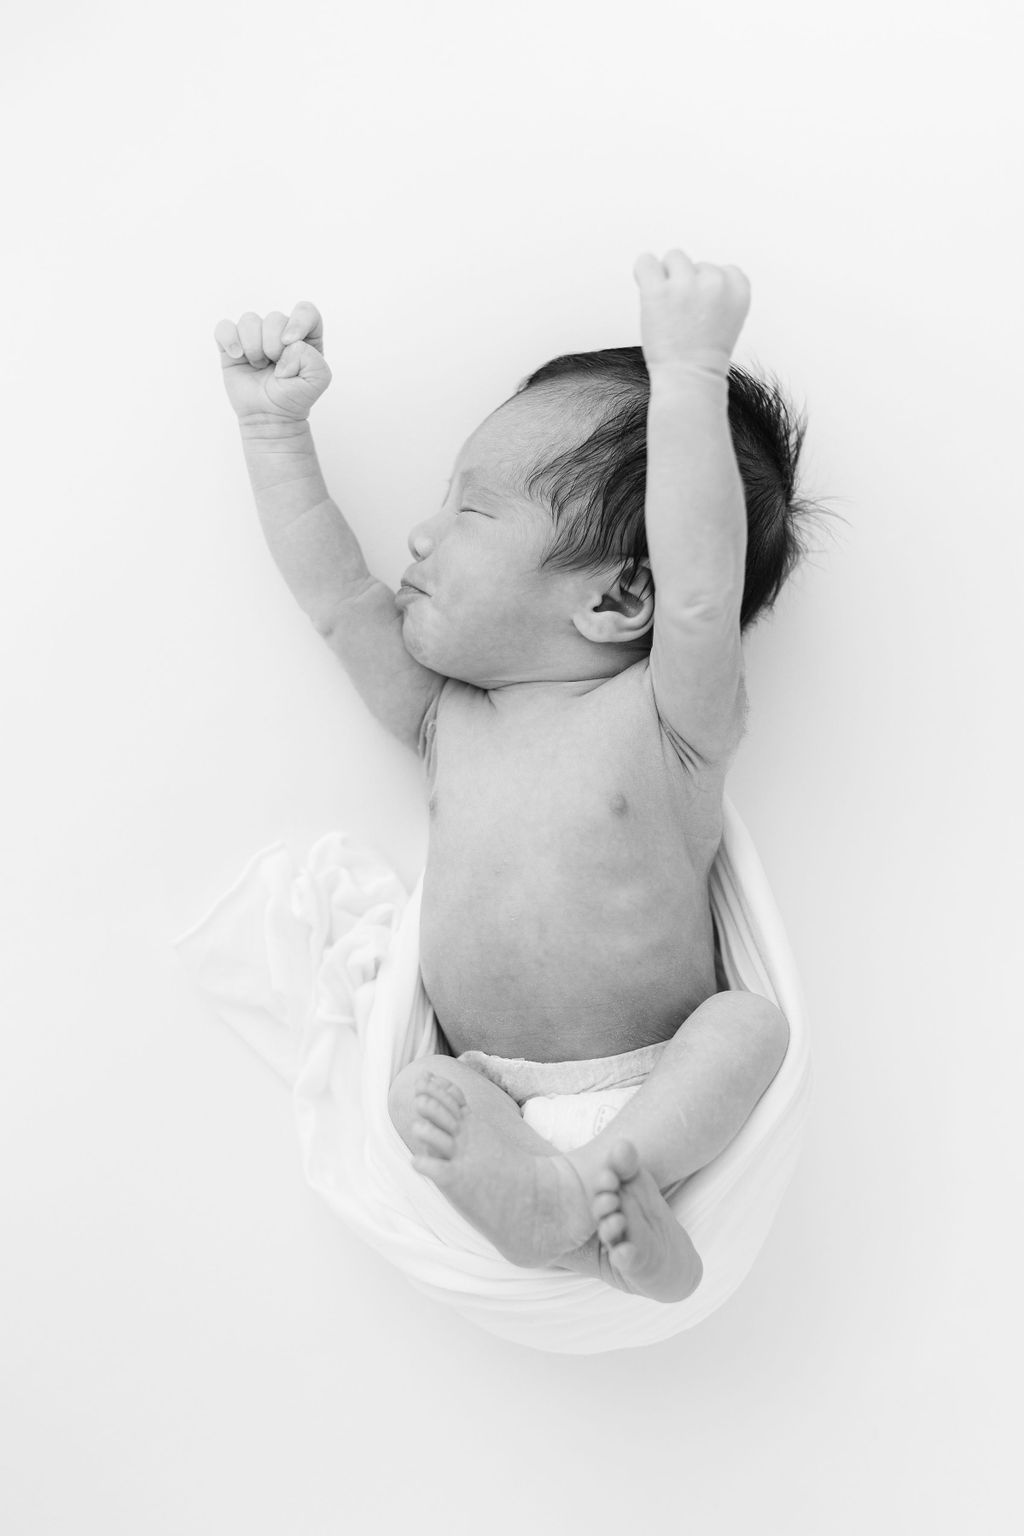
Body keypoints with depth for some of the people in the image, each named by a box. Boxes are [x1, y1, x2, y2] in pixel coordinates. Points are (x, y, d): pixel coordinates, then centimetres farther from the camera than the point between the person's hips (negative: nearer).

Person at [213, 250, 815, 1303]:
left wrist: (689, 372, -28)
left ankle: (587, 1179, -36)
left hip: (654, 1088, -3)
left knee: (749, 1025, -29)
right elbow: (338, 597, 8)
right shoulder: (446, 722, 7)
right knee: (420, 1098, -24)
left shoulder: (666, 719, -9)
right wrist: (275, 427, 11)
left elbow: (704, 588, -28)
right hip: (488, 1093, 4)